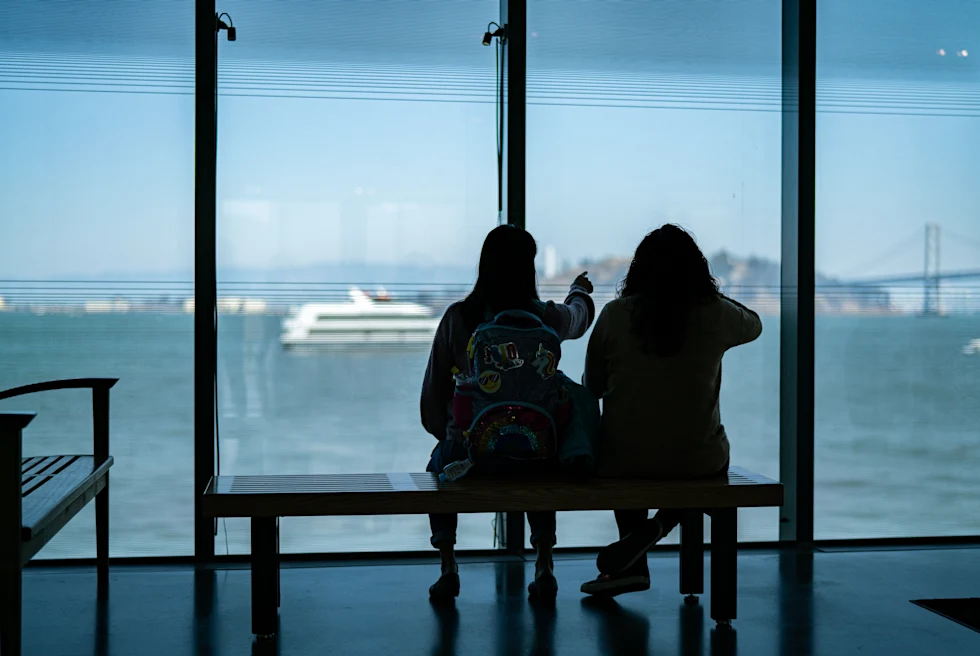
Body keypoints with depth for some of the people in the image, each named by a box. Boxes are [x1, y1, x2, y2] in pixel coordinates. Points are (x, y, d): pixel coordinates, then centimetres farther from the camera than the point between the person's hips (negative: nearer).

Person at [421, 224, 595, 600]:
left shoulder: (458, 317, -8)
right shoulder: (545, 317, -5)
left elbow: (433, 390, 0)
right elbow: (578, 317, 22)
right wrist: (580, 291, 47)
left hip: (468, 449, -1)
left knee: (439, 463, 34)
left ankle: (448, 569, 24)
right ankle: (544, 568, 29)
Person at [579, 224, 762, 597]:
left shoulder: (615, 315, -7)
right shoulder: (715, 316, -5)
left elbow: (593, 386, 4)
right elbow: (754, 325, 19)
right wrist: (712, 293, 30)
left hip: (623, 461, 1)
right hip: (697, 461, 0)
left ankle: (633, 566, 28)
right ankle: (652, 531, 10)